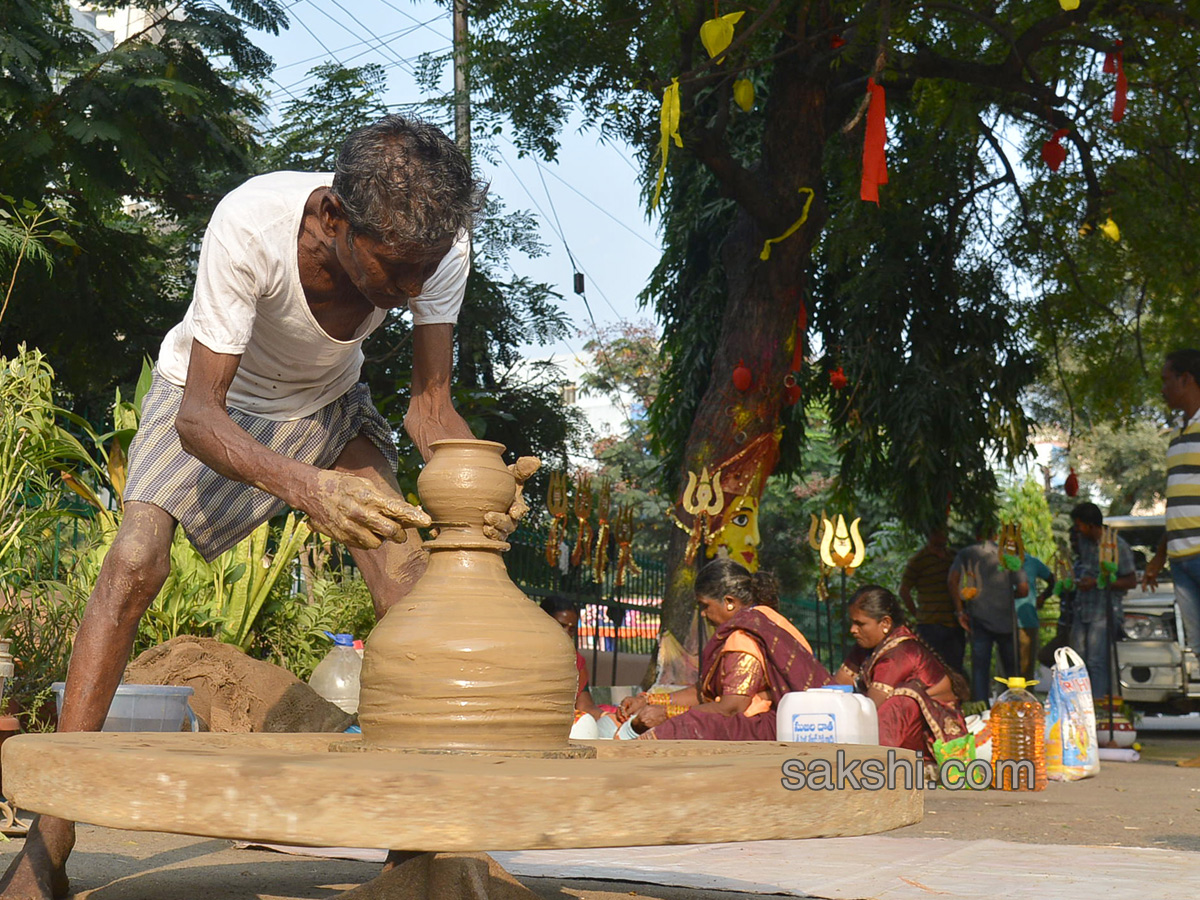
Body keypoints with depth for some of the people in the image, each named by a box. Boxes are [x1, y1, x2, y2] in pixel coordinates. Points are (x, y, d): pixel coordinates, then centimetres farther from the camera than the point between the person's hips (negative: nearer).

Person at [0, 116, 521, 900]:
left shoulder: (436, 244, -29)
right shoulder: (251, 225, -39)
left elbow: (431, 404, -21)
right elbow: (198, 415, -39)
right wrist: (304, 487, -58)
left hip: (326, 404, 3)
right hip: (211, 399, -2)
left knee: (408, 569, -17)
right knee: (135, 561, -22)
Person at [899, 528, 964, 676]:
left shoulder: (951, 555, 14)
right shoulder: (919, 559, -5)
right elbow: (904, 591, -2)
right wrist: (917, 615, -3)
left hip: (954, 624, 6)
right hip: (931, 625, -6)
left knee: (956, 671, 7)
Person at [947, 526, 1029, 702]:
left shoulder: (966, 554, 4)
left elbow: (952, 581, -10)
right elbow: (1023, 589, 0)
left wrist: (960, 611, -4)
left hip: (979, 618, -1)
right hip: (1005, 619, 1)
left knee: (979, 667, 0)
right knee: (1011, 667, 13)